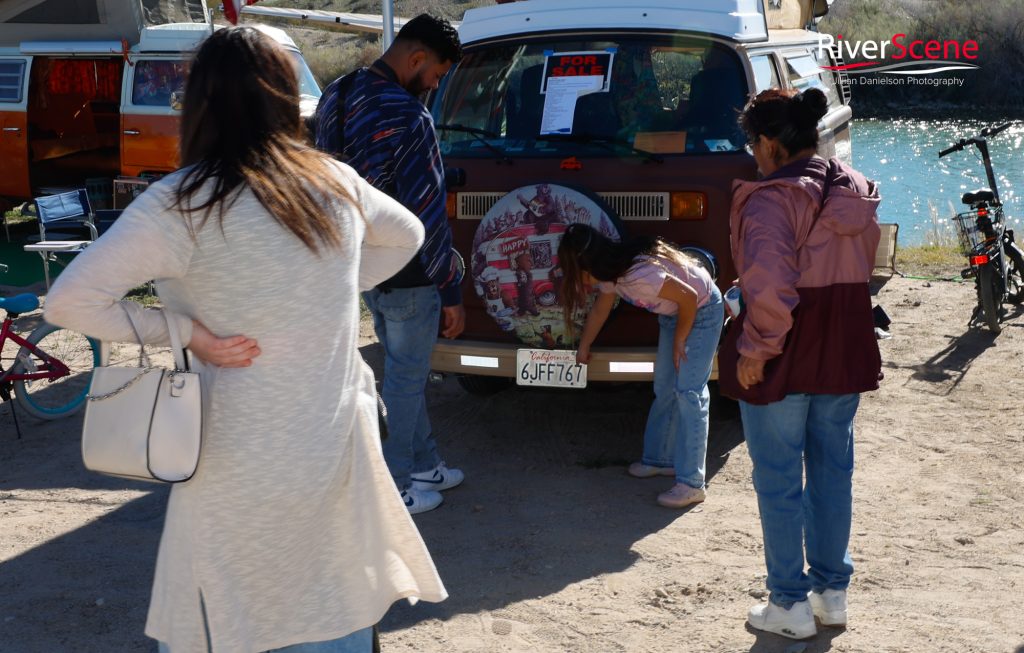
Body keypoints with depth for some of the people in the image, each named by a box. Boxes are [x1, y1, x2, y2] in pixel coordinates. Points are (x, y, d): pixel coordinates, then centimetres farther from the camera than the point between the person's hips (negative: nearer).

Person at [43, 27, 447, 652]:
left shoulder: (182, 205, -15)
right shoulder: (338, 184, 1)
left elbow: (70, 302, -19)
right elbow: (406, 235, 21)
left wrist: (183, 331, -10)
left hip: (245, 471, -5)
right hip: (340, 453, 5)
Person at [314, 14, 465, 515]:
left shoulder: (335, 97, 3)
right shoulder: (406, 117, -25)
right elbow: (427, 212, -22)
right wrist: (450, 290, -14)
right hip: (407, 276, -9)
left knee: (405, 369, 22)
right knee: (406, 378, 6)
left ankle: (424, 466, 36)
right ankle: (394, 489, 17)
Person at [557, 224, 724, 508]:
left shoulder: (638, 274, -36)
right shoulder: (610, 271, -7)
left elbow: (689, 297, -28)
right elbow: (600, 310, 12)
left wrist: (679, 341, -15)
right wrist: (584, 347, 25)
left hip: (702, 310, -9)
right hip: (672, 313, 9)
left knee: (689, 393, -13)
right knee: (665, 390, 12)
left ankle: (691, 484, -13)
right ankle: (660, 459, 25)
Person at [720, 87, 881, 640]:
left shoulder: (772, 198, -19)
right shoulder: (856, 193, 6)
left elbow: (769, 285, -30)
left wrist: (755, 349, -20)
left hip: (784, 363, -7)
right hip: (846, 355, 7)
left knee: (779, 483, 5)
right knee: (833, 473, 17)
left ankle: (790, 605, 14)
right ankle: (832, 592, 28)